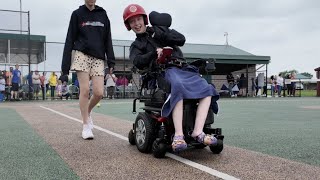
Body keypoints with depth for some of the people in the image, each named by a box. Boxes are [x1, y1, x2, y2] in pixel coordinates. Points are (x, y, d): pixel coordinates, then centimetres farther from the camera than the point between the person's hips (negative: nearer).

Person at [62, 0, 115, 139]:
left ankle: (87, 112, 23)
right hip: (82, 55, -2)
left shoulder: (103, 15, 13)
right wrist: (65, 65, -3)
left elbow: (108, 39, 12)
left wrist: (111, 61, 0)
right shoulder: (77, 14, 7)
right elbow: (70, 39, 4)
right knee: (85, 90, -9)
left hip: (98, 58, 2)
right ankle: (86, 125, 3)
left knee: (99, 92, -8)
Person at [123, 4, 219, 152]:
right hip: (164, 70, -3)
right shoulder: (136, 45, 22)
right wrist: (154, 53, -16)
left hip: (183, 67, 4)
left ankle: (197, 132, -32)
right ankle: (178, 135, -43)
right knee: (178, 87, -39)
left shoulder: (158, 30, 27)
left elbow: (181, 39, 11)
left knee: (207, 89, -22)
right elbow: (138, 62, -1)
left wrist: (161, 35, 1)